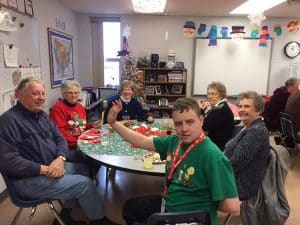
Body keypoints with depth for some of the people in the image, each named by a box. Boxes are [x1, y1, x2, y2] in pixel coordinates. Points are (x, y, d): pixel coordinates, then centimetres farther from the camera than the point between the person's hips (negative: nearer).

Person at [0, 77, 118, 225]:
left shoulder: (41, 115, 9)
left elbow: (60, 138, 9)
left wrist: (60, 158, -12)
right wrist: (44, 169, -24)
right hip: (28, 178, -9)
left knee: (84, 168, 10)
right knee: (85, 183, -13)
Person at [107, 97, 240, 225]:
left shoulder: (213, 157, -31)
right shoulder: (174, 141, -9)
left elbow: (232, 206, -30)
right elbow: (142, 141, 1)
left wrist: (206, 206, -13)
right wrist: (113, 123, -3)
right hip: (167, 205, 7)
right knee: (130, 207, 24)